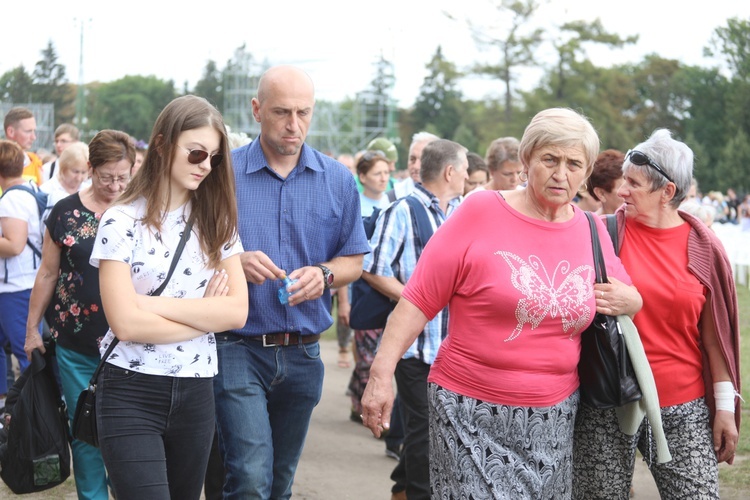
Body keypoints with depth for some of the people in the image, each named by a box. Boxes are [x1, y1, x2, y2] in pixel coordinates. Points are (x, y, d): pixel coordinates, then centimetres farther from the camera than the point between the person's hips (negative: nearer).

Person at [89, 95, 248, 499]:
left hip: (196, 393, 5)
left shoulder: (216, 222, 7)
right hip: (131, 394, -4)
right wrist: (205, 313, -7)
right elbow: (126, 323, -15)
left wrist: (155, 303, -12)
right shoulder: (121, 221, -7)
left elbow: (237, 311, -4)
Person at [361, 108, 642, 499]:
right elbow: (419, 300, -8)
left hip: (554, 418, 4)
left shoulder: (592, 231, 7)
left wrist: (626, 300, -2)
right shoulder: (480, 213, -7)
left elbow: (629, 297, 22)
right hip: (472, 415, -4)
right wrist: (381, 373, -15)